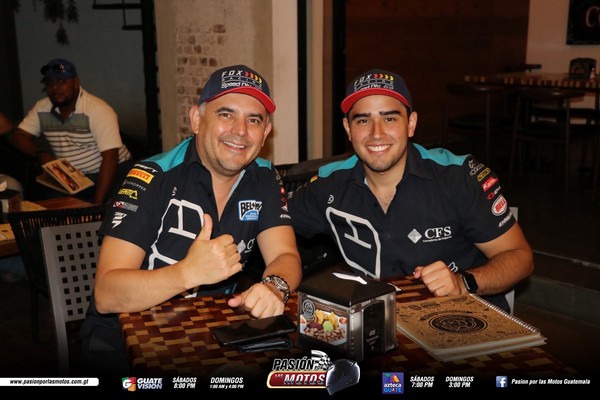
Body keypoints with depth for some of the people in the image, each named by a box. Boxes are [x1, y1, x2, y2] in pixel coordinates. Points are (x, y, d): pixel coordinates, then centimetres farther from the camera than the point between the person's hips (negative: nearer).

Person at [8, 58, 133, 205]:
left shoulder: (98, 110, -19)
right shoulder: (42, 108, 1)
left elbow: (110, 158, -24)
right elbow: (18, 136, 7)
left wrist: (97, 204, -30)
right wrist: (39, 153, -16)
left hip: (111, 173, -5)